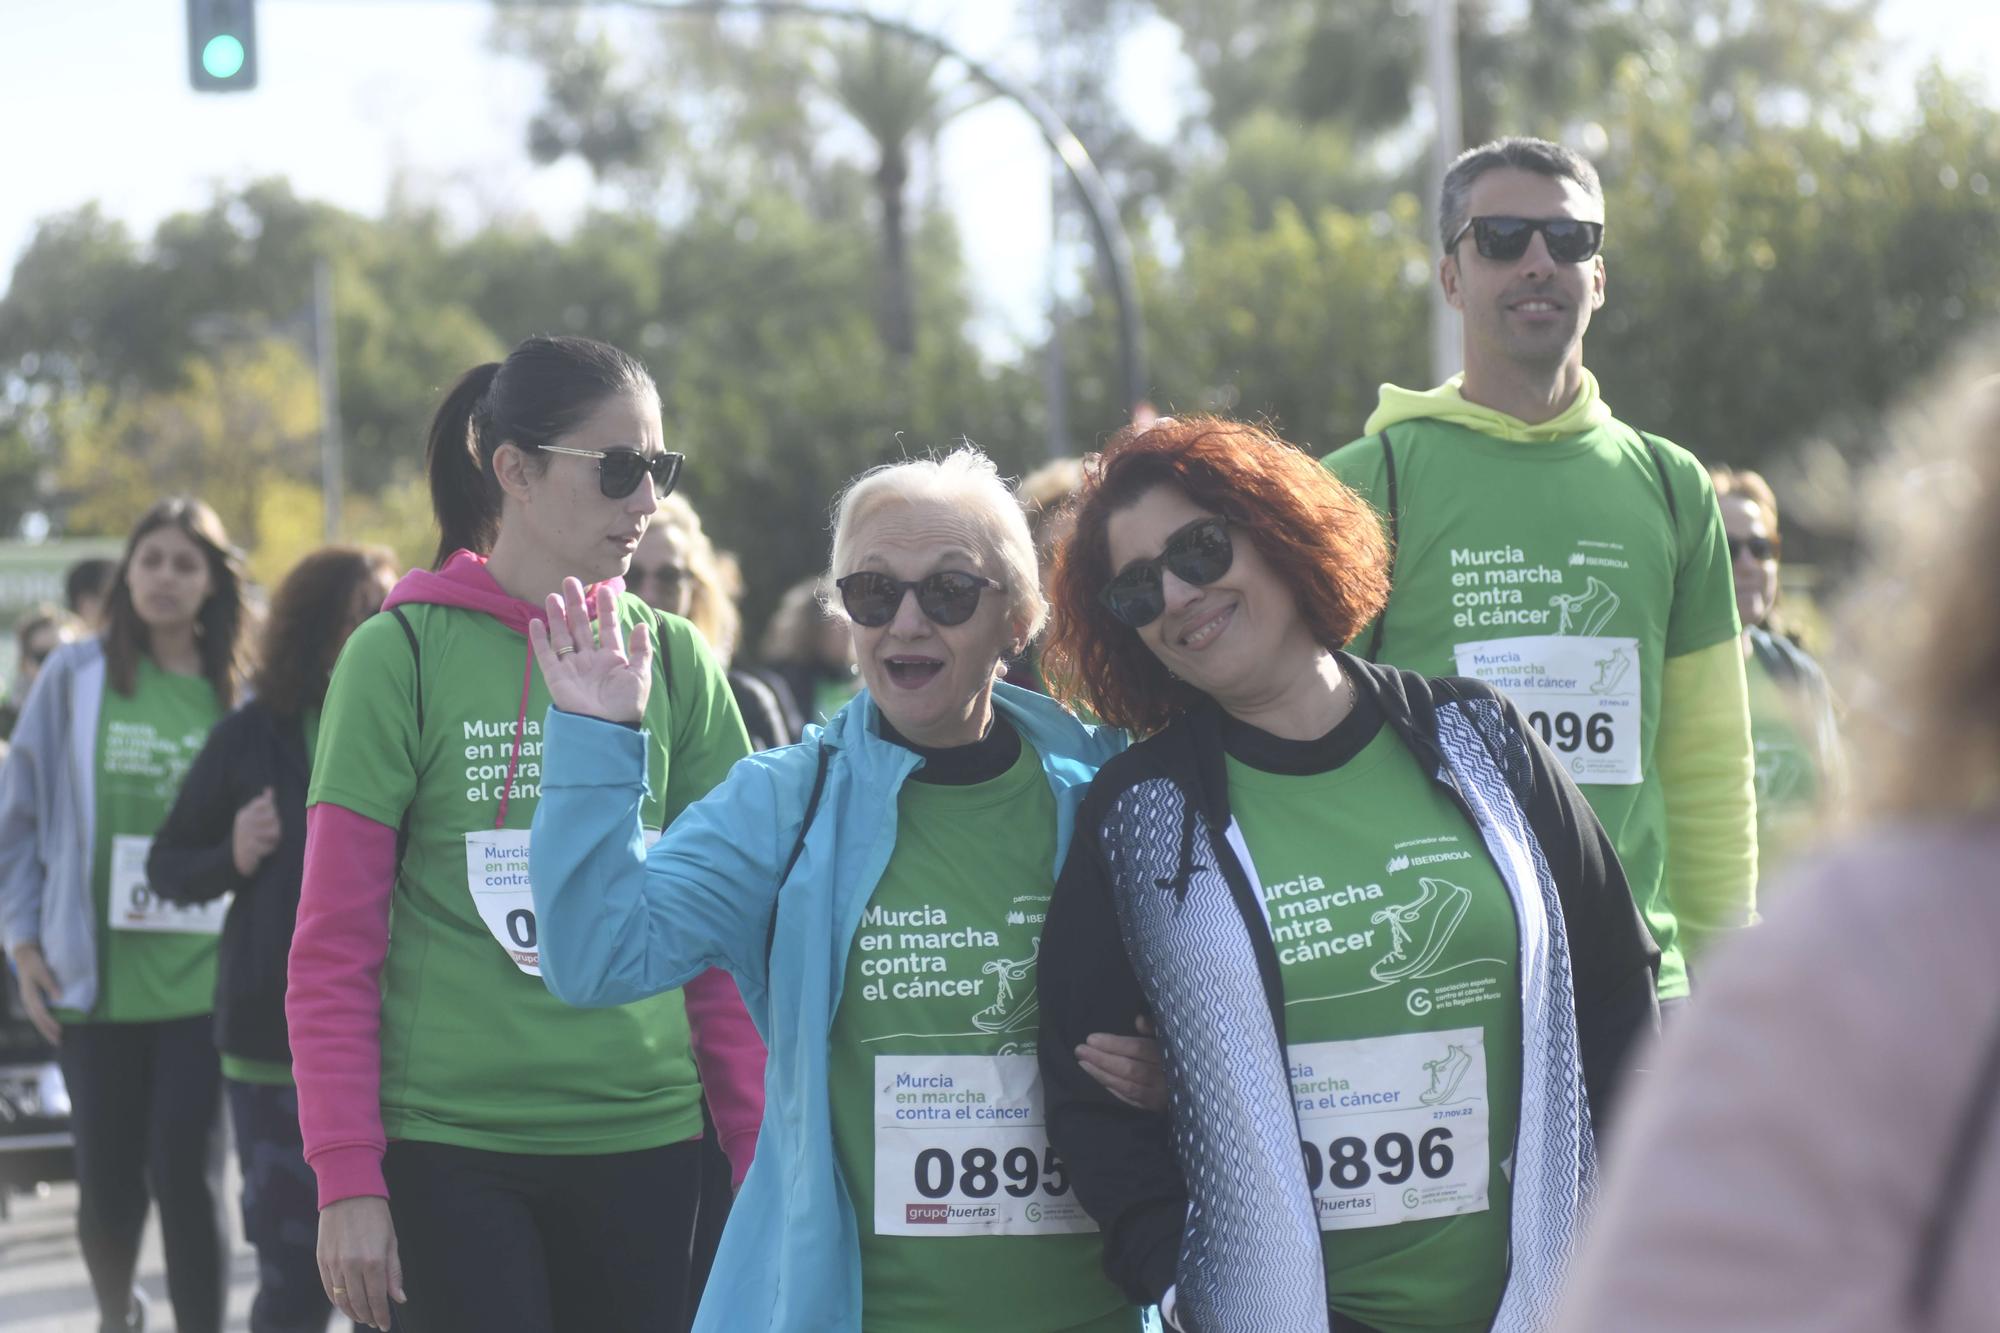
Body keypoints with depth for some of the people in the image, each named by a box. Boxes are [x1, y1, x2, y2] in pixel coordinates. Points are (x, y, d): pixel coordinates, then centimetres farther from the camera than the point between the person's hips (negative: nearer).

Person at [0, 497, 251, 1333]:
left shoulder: (238, 694, 4)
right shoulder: (74, 677, 2)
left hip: (201, 975, -1)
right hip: (96, 973, 1)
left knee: (186, 1173, -8)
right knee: (109, 1176, 9)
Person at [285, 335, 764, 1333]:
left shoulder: (674, 659, 8)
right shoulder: (402, 654, -2)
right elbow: (333, 950, -3)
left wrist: (762, 1156, 4)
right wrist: (346, 1178, -9)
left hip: (642, 1138, 3)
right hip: (451, 1149, -3)